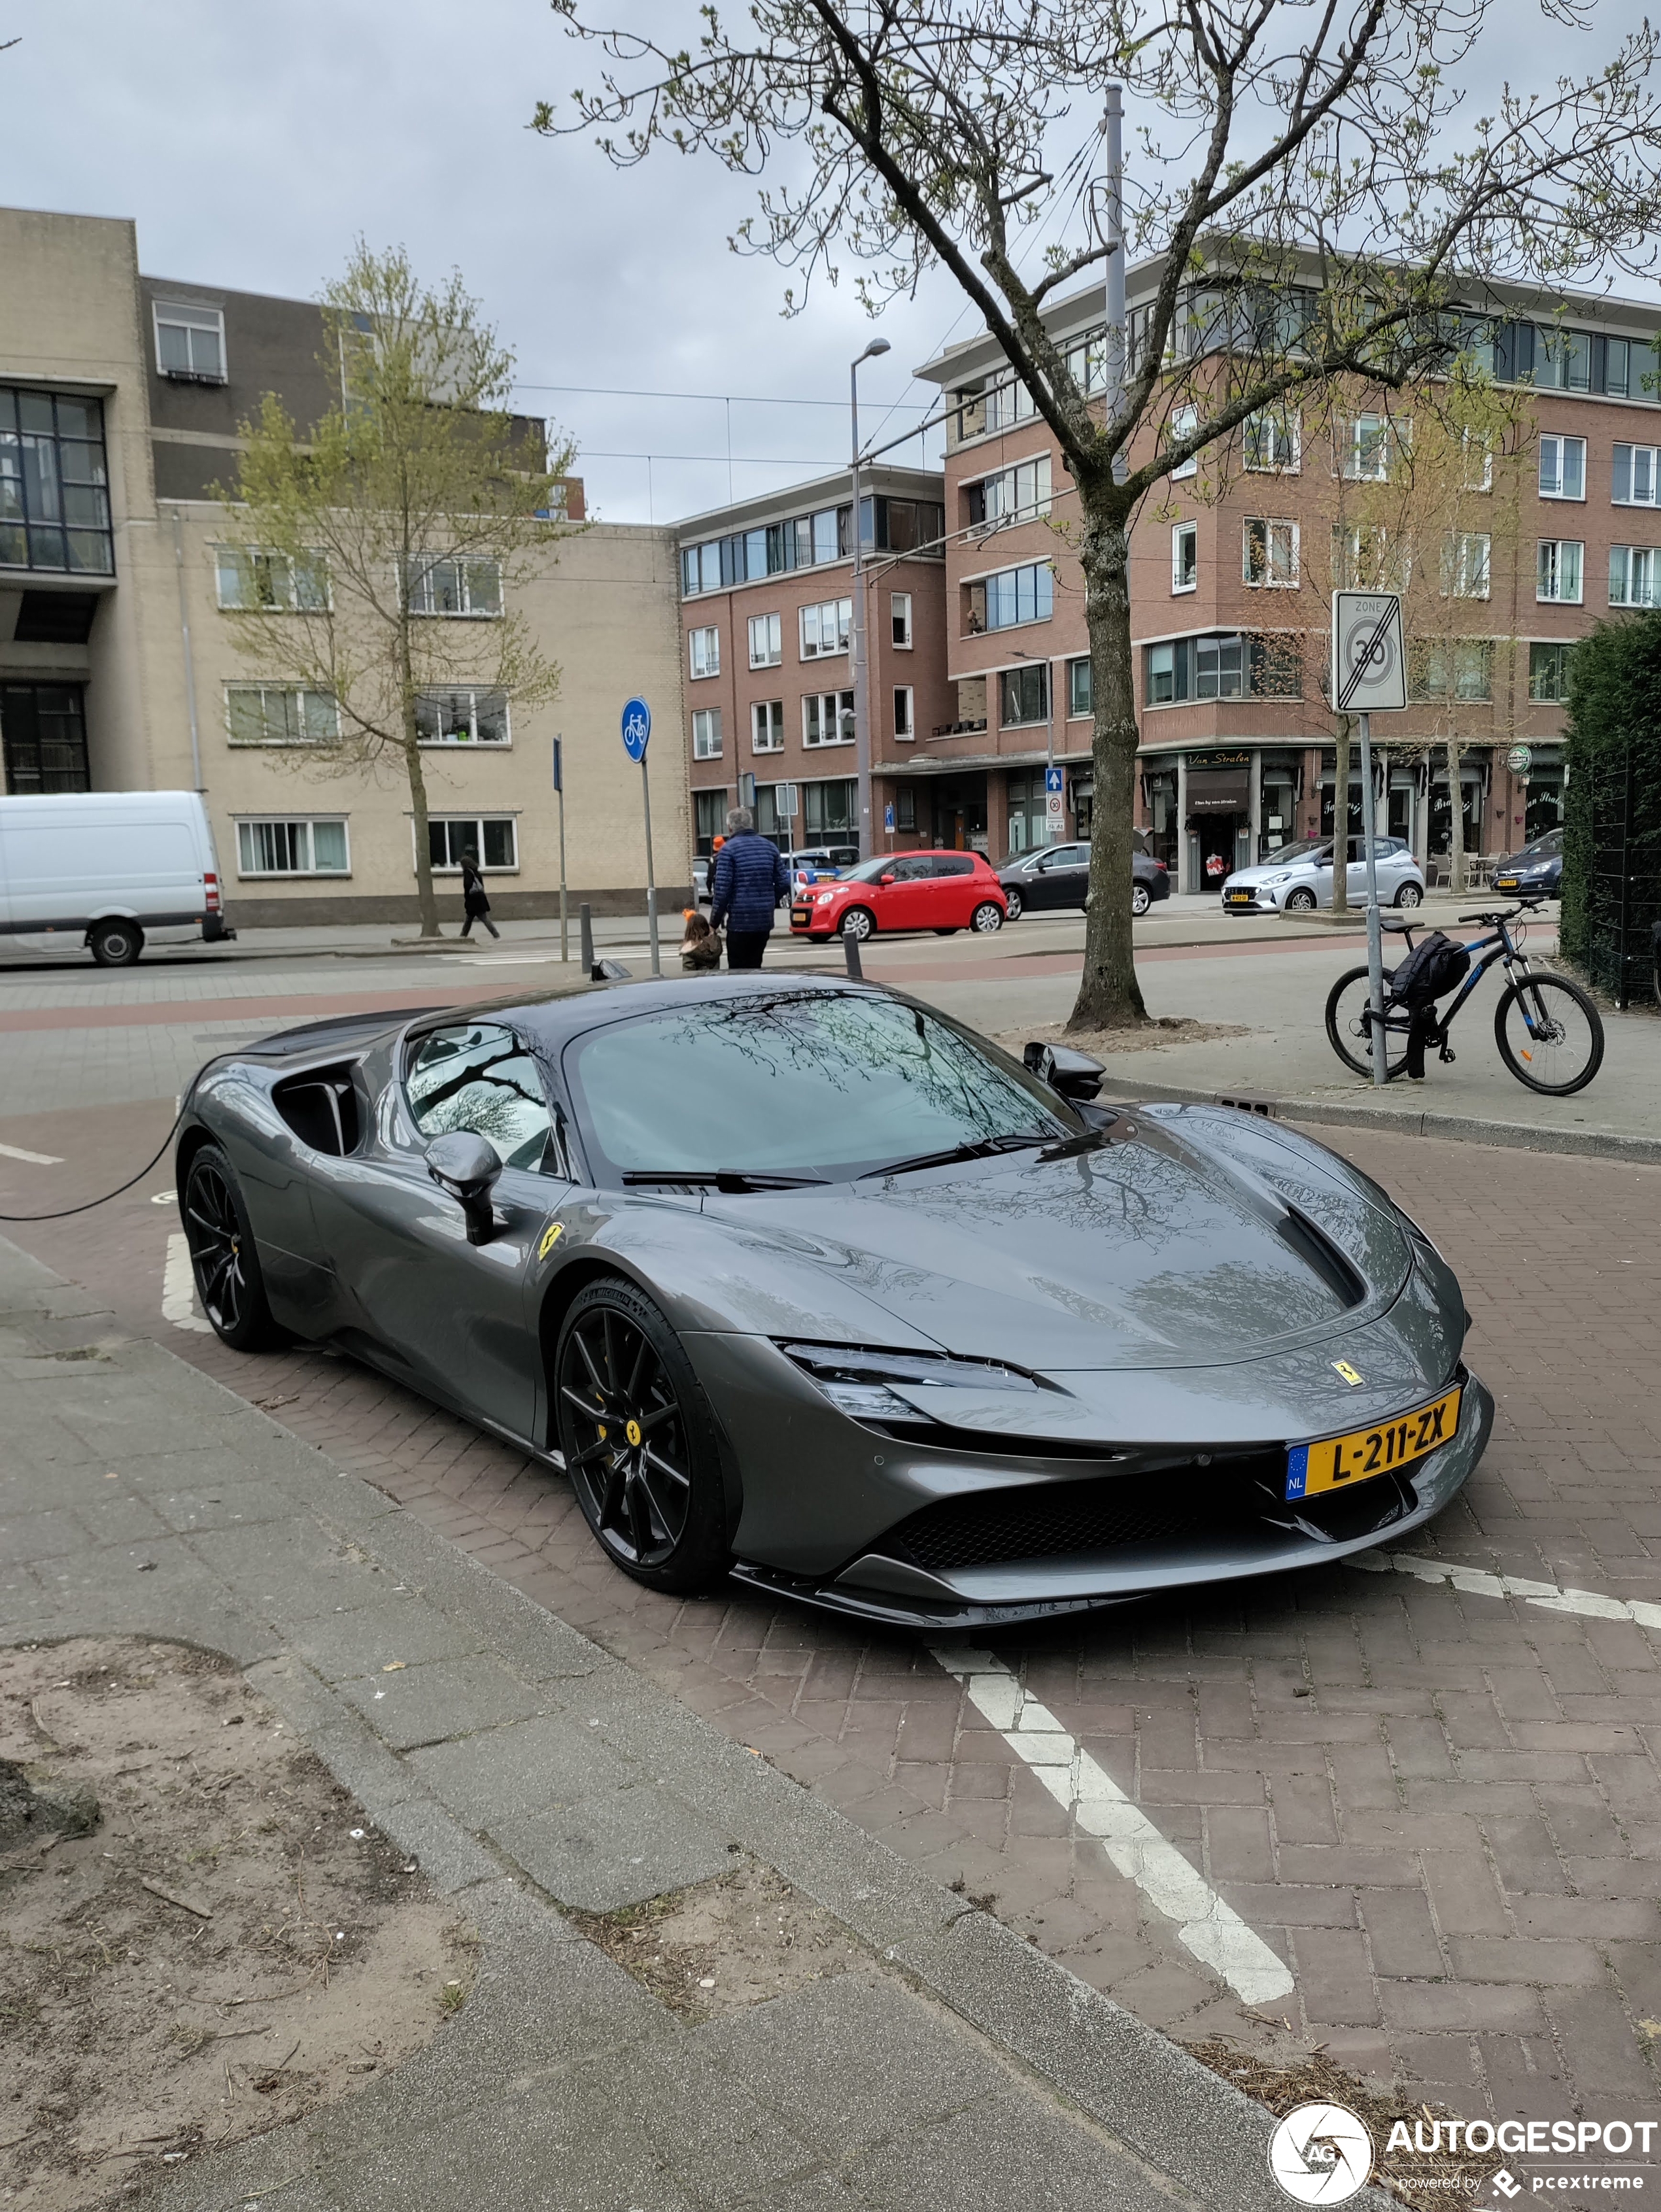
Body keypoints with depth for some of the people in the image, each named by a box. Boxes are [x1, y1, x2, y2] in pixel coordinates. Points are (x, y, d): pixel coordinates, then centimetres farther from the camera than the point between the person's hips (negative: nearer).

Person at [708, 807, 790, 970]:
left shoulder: (729, 849, -7)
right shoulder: (770, 847, 9)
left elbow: (722, 889, -13)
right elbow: (783, 884, 7)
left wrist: (715, 921, -5)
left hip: (740, 921, -6)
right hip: (765, 921, 6)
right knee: (755, 968, 14)